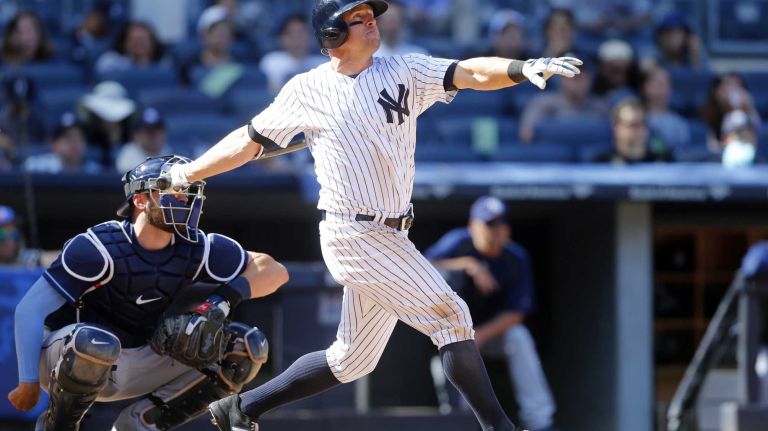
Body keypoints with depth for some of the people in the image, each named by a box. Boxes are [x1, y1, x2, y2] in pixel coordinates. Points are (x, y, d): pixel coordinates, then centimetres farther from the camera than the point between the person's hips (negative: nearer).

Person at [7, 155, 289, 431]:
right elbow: (30, 309, -20)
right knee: (96, 343, -42)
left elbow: (274, 272, -3)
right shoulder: (99, 248, -21)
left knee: (246, 347, -7)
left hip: (133, 367, 5)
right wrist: (28, 384, -22)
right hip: (65, 355, -5)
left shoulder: (196, 250, -6)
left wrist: (224, 299, -21)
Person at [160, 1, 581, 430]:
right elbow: (250, 141, 10)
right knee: (450, 315, -13)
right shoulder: (307, 90, -1)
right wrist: (186, 173, 6)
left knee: (351, 361, 13)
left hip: (390, 236, 6)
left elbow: (472, 74, -7)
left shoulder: (404, 72, 7)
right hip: (355, 235, -6)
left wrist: (524, 68, -25)